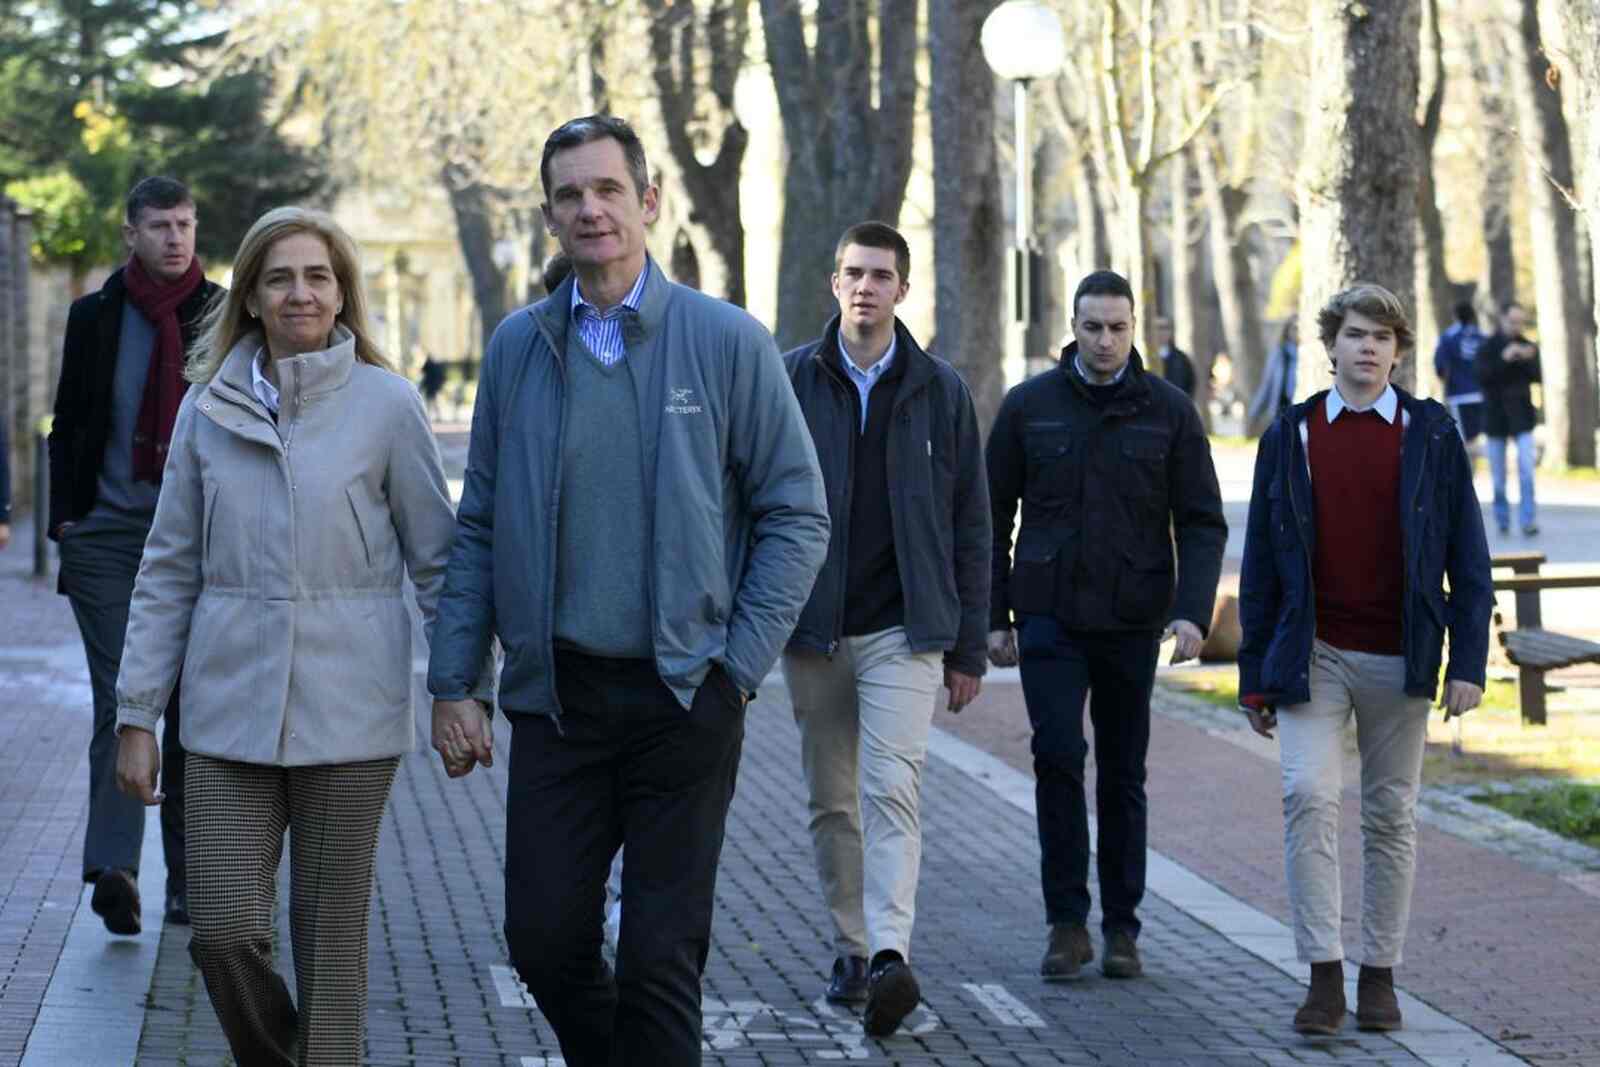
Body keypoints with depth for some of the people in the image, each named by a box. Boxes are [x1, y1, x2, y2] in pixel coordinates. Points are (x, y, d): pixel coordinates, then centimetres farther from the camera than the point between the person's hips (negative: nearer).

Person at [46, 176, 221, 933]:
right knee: (119, 701, -10)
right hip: (108, 536, 0)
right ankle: (113, 869, -20)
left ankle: (187, 880, 13)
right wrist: (65, 518, 3)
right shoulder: (94, 317, 7)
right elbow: (66, 427, 11)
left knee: (191, 708, 5)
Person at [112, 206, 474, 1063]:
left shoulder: (386, 404, -1)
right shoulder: (208, 409, 6)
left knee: (331, 933, 5)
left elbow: (439, 558, 3)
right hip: (230, 709, 2)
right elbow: (168, 571, 9)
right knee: (223, 931, -1)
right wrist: (136, 714, 6)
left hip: (347, 712, -2)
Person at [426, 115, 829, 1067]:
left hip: (684, 696, -3)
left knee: (662, 955, 1)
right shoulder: (519, 347, 7)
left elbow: (797, 515, 0)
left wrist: (739, 666, -7)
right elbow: (479, 527, 10)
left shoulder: (727, 342, -2)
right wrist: (452, 684, 4)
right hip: (556, 695, 3)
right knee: (545, 941, 4)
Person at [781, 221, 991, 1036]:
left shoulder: (939, 391, 5)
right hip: (812, 630, 2)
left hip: (904, 630, -2)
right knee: (831, 803, 9)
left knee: (891, 791, -15)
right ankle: (852, 952, 20)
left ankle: (890, 955, -25)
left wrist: (968, 648, 5)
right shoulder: (790, 382, 4)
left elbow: (970, 527, 8)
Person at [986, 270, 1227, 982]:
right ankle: (1067, 922, -4)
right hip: (1049, 618, -1)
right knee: (1057, 756, -13)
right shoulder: (1029, 406, 3)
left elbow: (1202, 522, 0)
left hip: (1132, 621, 1)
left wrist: (1192, 612, -13)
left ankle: (1122, 928, 17)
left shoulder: (1169, 411, 2)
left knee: (1123, 774, 8)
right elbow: (994, 517, 8)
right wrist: (994, 617, 3)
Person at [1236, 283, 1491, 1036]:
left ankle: (1379, 975, 15)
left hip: (1398, 657, 0)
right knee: (1308, 796, -14)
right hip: (1313, 654, 0)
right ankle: (1324, 975, -11)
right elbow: (1261, 563, 8)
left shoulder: (1431, 434, 4)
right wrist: (1254, 676, 5)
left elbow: (1467, 556, 3)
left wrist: (1468, 661, -5)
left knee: (1391, 815, 6)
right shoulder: (1291, 436, 5)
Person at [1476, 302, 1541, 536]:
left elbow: (1537, 377, -3)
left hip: (1521, 414, 1)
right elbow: (1483, 377, -14)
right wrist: (1504, 359, -25)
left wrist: (1528, 360, -21)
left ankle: (1528, 520, -12)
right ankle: (1502, 522, 17)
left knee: (1527, 468, -12)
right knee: (1498, 474, 6)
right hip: (1496, 415, -1)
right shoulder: (1488, 347, -2)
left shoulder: (1528, 347, 6)